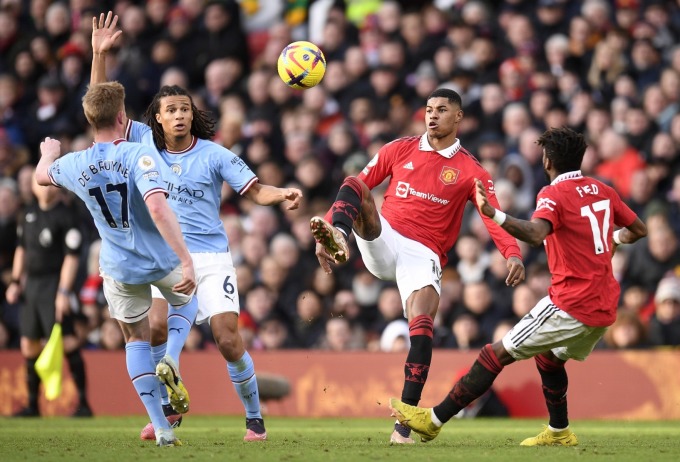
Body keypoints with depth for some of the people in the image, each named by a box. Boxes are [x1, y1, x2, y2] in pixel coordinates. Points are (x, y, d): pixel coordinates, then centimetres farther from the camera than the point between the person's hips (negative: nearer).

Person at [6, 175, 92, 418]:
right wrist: (15, 281, 17)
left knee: (67, 341, -14)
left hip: (54, 284, -8)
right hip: (31, 284, 8)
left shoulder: (66, 216, -9)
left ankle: (83, 403, -11)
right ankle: (32, 405, 19)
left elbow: (71, 257, -14)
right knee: (29, 344, 10)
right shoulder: (30, 213, 13)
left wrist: (63, 292, -21)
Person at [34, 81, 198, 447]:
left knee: (136, 341, 19)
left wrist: (49, 153, 40)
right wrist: (186, 260, -38)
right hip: (164, 260, -2)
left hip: (119, 270, 2)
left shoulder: (74, 165, -8)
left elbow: (41, 176, 16)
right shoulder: (139, 155, -23)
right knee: (186, 299, 30)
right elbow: (157, 208, -36)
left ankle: (161, 428, 9)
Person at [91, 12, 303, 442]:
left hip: (211, 257, -1)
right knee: (157, 327, -22)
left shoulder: (214, 155, -2)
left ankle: (255, 418, 6)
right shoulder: (145, 142, 4)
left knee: (229, 339, -10)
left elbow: (256, 190, -3)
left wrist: (283, 195, -24)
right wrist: (100, 54, -6)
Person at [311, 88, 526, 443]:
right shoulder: (400, 150, 12)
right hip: (382, 240, 2)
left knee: (422, 326, -23)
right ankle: (337, 238, -52)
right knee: (355, 183, -19)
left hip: (423, 255, -2)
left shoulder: (470, 171, 5)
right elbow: (356, 187, 14)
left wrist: (513, 254, -26)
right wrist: (328, 229, 4)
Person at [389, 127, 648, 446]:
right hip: (605, 308, 8)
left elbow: (535, 234, -31)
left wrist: (493, 213, -39)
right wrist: (614, 239, 44)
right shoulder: (602, 191, 12)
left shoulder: (554, 195, -10)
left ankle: (434, 420, -4)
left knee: (497, 355, -5)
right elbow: (639, 230, 24)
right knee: (548, 357, 31)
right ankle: (559, 432, 35)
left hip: (571, 306, -8)